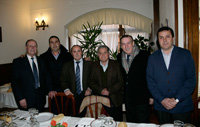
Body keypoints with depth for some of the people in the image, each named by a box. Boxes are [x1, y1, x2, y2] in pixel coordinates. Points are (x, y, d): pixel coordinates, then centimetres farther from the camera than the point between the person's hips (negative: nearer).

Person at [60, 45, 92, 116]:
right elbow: (63, 80, 10)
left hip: (85, 94, 0)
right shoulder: (67, 66, 13)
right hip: (72, 95, 1)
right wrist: (66, 89, -8)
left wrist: (89, 89, -8)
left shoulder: (89, 64, 10)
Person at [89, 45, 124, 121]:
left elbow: (120, 81, 0)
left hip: (115, 100, 0)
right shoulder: (94, 66, 8)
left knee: (117, 120, 1)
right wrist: (101, 90, -11)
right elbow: (91, 83, 6)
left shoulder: (115, 64, 4)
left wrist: (109, 91, -12)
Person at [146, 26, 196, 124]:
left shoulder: (185, 54, 0)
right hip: (161, 106, 2)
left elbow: (191, 79, -4)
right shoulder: (153, 57, 5)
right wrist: (161, 99, -9)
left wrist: (177, 99, -11)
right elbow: (150, 81, 2)